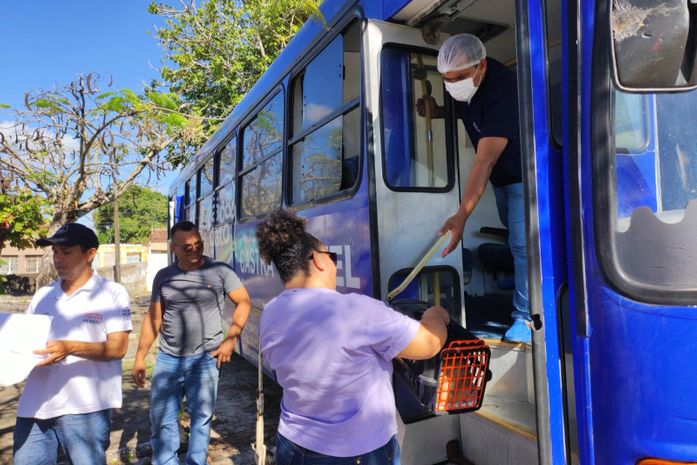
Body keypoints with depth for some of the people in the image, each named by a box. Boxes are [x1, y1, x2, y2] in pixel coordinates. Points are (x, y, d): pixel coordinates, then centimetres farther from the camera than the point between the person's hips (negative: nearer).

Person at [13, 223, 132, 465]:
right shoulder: (42, 295, 12)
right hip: (34, 406, 5)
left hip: (84, 408, -5)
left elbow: (118, 348, -11)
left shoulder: (112, 292, -4)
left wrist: (71, 348, -24)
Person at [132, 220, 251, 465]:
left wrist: (231, 339, -9)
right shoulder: (163, 276, 2)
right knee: (161, 420, 9)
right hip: (168, 359, 3)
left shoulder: (220, 270, -7)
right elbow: (153, 318, 8)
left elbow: (244, 302, -1)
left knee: (201, 418, 9)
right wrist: (140, 358, 6)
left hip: (205, 359, -2)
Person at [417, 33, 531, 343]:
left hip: (525, 174, -9)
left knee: (522, 244, -12)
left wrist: (462, 215, -48)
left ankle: (525, 317, -3)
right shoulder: (465, 86, -10)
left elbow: (485, 161, -43)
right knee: (514, 236, 20)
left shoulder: (502, 91, -36)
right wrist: (437, 112, -8)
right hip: (501, 175, 9)